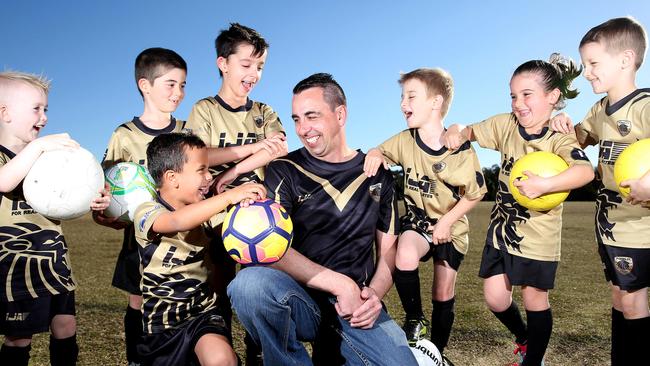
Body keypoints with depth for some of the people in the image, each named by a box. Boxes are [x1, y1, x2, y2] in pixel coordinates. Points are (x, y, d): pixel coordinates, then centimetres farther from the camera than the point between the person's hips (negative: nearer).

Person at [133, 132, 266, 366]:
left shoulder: (202, 212, 5)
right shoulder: (147, 212, -14)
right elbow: (178, 221, -35)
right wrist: (230, 196, -43)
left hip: (203, 312, 2)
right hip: (162, 320, -2)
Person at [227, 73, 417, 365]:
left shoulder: (377, 175, 9)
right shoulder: (284, 171, 0)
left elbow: (388, 247, 12)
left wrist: (375, 293, -8)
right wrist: (342, 285, -17)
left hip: (356, 307, 3)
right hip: (299, 300, -2)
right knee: (250, 283, -34)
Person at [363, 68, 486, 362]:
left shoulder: (460, 150, -18)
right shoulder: (404, 141, -9)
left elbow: (474, 194, -9)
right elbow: (381, 151, 6)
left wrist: (447, 222, -17)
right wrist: (374, 155, -19)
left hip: (450, 227, -1)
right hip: (417, 219, 1)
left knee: (443, 296, 9)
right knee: (405, 257, -33)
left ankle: (438, 352, 34)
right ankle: (414, 319, -5)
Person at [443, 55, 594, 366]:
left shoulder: (559, 139, -18)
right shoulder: (505, 124, -3)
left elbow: (585, 170, -37)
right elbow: (472, 131, 11)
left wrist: (544, 184, -49)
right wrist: (457, 132, -11)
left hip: (538, 234, -4)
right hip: (502, 226, 5)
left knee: (535, 299, 8)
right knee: (495, 298, 7)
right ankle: (524, 337, 38)